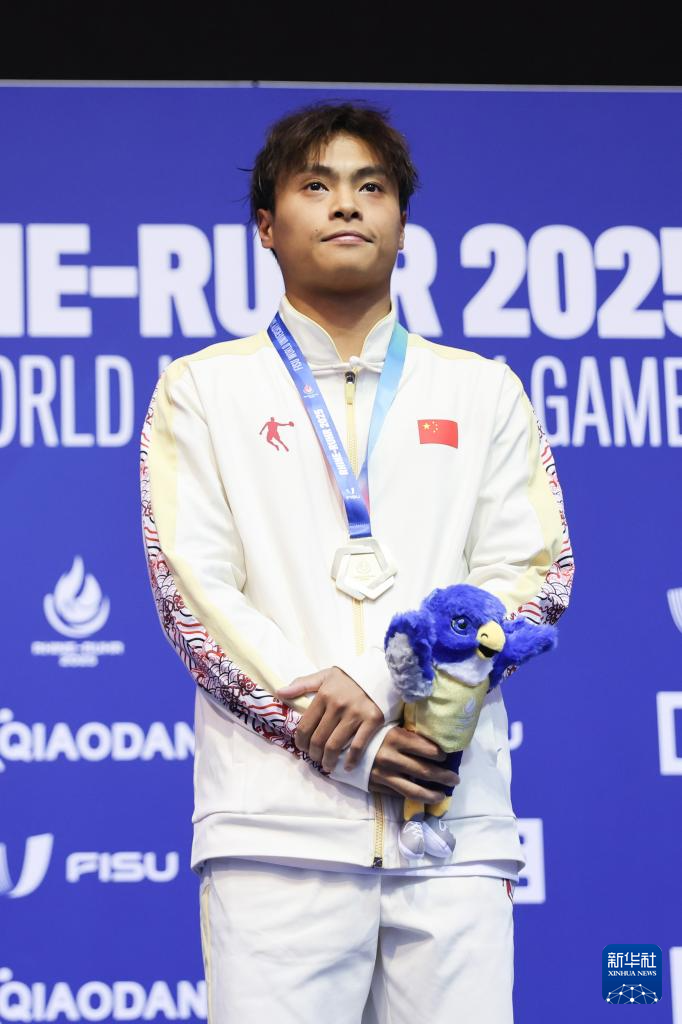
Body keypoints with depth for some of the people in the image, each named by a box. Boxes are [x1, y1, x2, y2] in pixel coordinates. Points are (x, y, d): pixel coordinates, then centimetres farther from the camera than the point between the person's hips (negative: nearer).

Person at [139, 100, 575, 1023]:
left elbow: (534, 573, 8)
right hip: (279, 822, -1)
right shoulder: (203, 390, 13)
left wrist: (389, 685, -8)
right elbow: (192, 590, 3)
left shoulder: (485, 392, 18)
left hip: (458, 825, 2)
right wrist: (341, 742, -9)